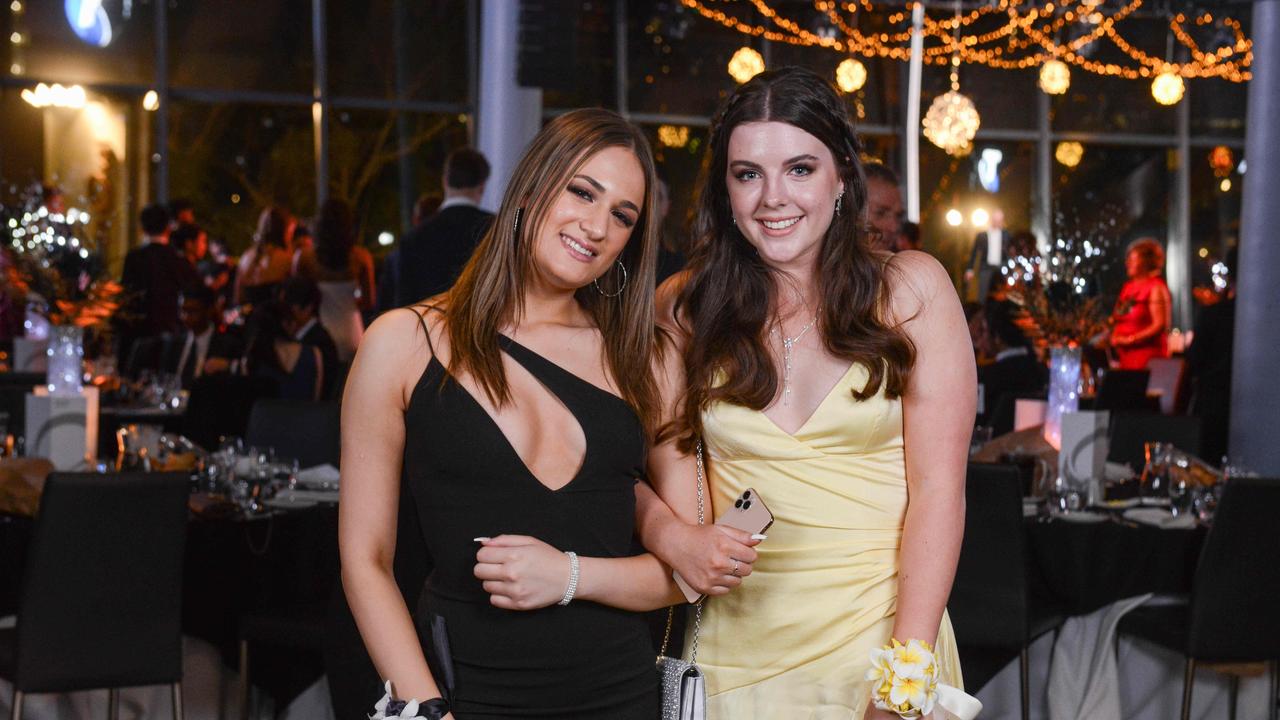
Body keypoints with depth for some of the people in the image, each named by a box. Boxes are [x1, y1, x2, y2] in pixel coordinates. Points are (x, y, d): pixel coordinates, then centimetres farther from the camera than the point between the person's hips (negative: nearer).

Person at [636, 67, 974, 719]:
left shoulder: (910, 289, -2)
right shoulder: (681, 309, 3)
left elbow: (937, 488, -7)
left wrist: (908, 666, -15)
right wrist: (674, 537, -16)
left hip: (880, 633, -1)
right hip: (736, 650, 2)